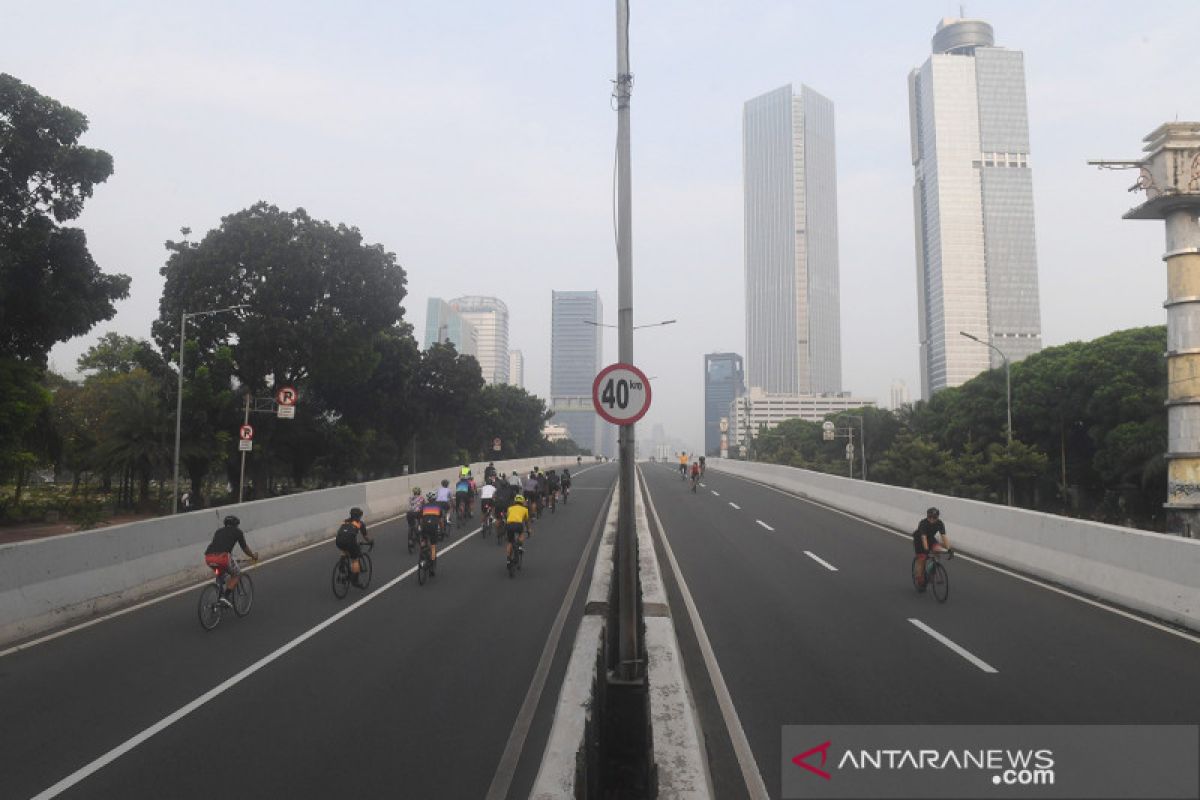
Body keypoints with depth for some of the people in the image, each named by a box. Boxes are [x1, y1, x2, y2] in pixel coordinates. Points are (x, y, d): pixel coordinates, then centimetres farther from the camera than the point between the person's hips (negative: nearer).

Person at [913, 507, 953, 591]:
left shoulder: (940, 523, -20)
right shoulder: (923, 523, -30)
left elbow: (944, 536, -29)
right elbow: (923, 537, -40)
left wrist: (949, 549, -40)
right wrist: (926, 549, -52)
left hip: (931, 538, 3)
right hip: (919, 540, -3)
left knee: (938, 549, -26)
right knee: (921, 559, -9)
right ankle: (920, 582, 2)